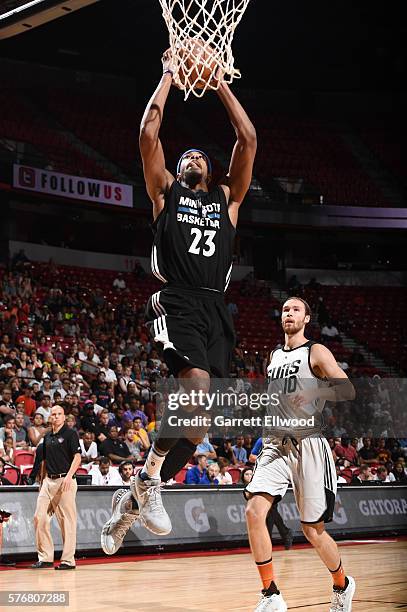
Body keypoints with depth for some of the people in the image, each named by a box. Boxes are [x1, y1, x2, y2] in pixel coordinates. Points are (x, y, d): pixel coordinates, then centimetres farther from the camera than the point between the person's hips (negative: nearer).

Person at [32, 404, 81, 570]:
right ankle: (45, 558, 7)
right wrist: (42, 481, 17)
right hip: (48, 481, 7)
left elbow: (77, 457, -9)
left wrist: (69, 476, -21)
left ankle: (68, 560, 2)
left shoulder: (70, 434, -2)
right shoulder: (47, 437, 17)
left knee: (67, 521, -4)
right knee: (39, 517, 0)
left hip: (65, 481, -7)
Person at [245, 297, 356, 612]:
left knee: (312, 529, 1)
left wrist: (313, 392, -24)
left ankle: (343, 585, 29)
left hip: (308, 443, -5)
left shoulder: (316, 352, -1)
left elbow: (347, 391, -11)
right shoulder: (274, 356, 18)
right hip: (276, 443, 5)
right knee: (254, 510, -17)